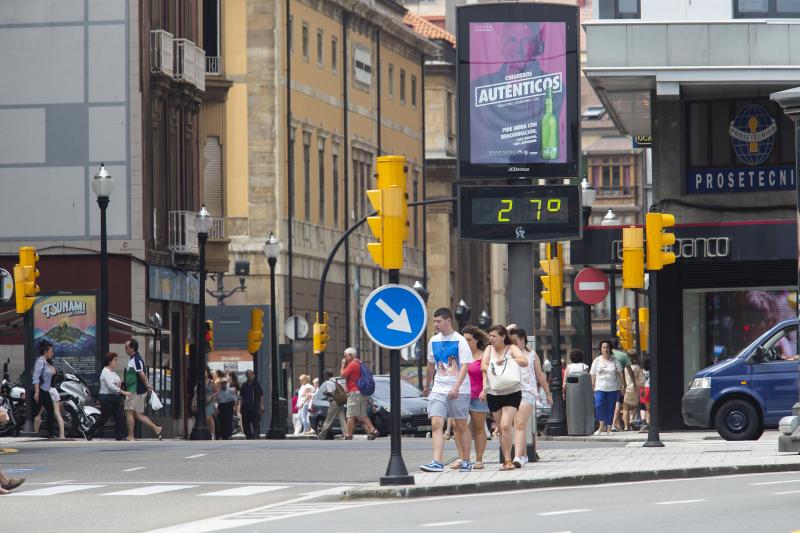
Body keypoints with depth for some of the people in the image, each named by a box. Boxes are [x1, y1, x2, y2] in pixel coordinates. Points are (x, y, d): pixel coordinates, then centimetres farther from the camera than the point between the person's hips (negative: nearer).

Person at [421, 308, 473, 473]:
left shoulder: (460, 341, -8)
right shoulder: (434, 341, 10)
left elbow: (464, 366, -15)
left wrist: (456, 387, -26)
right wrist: (427, 385, 31)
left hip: (459, 390, -4)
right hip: (439, 389, 4)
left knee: (461, 426, 5)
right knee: (436, 424, -11)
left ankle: (466, 462, 18)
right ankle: (437, 462, -17)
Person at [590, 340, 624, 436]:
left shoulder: (615, 361, 8)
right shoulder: (597, 361, 8)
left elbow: (620, 374, 10)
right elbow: (593, 375, 8)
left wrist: (622, 385, 2)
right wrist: (592, 386, 2)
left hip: (613, 388, 1)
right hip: (600, 388, -1)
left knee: (610, 408, 2)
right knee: (598, 405, -21)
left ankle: (609, 428, 9)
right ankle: (602, 426, -12)